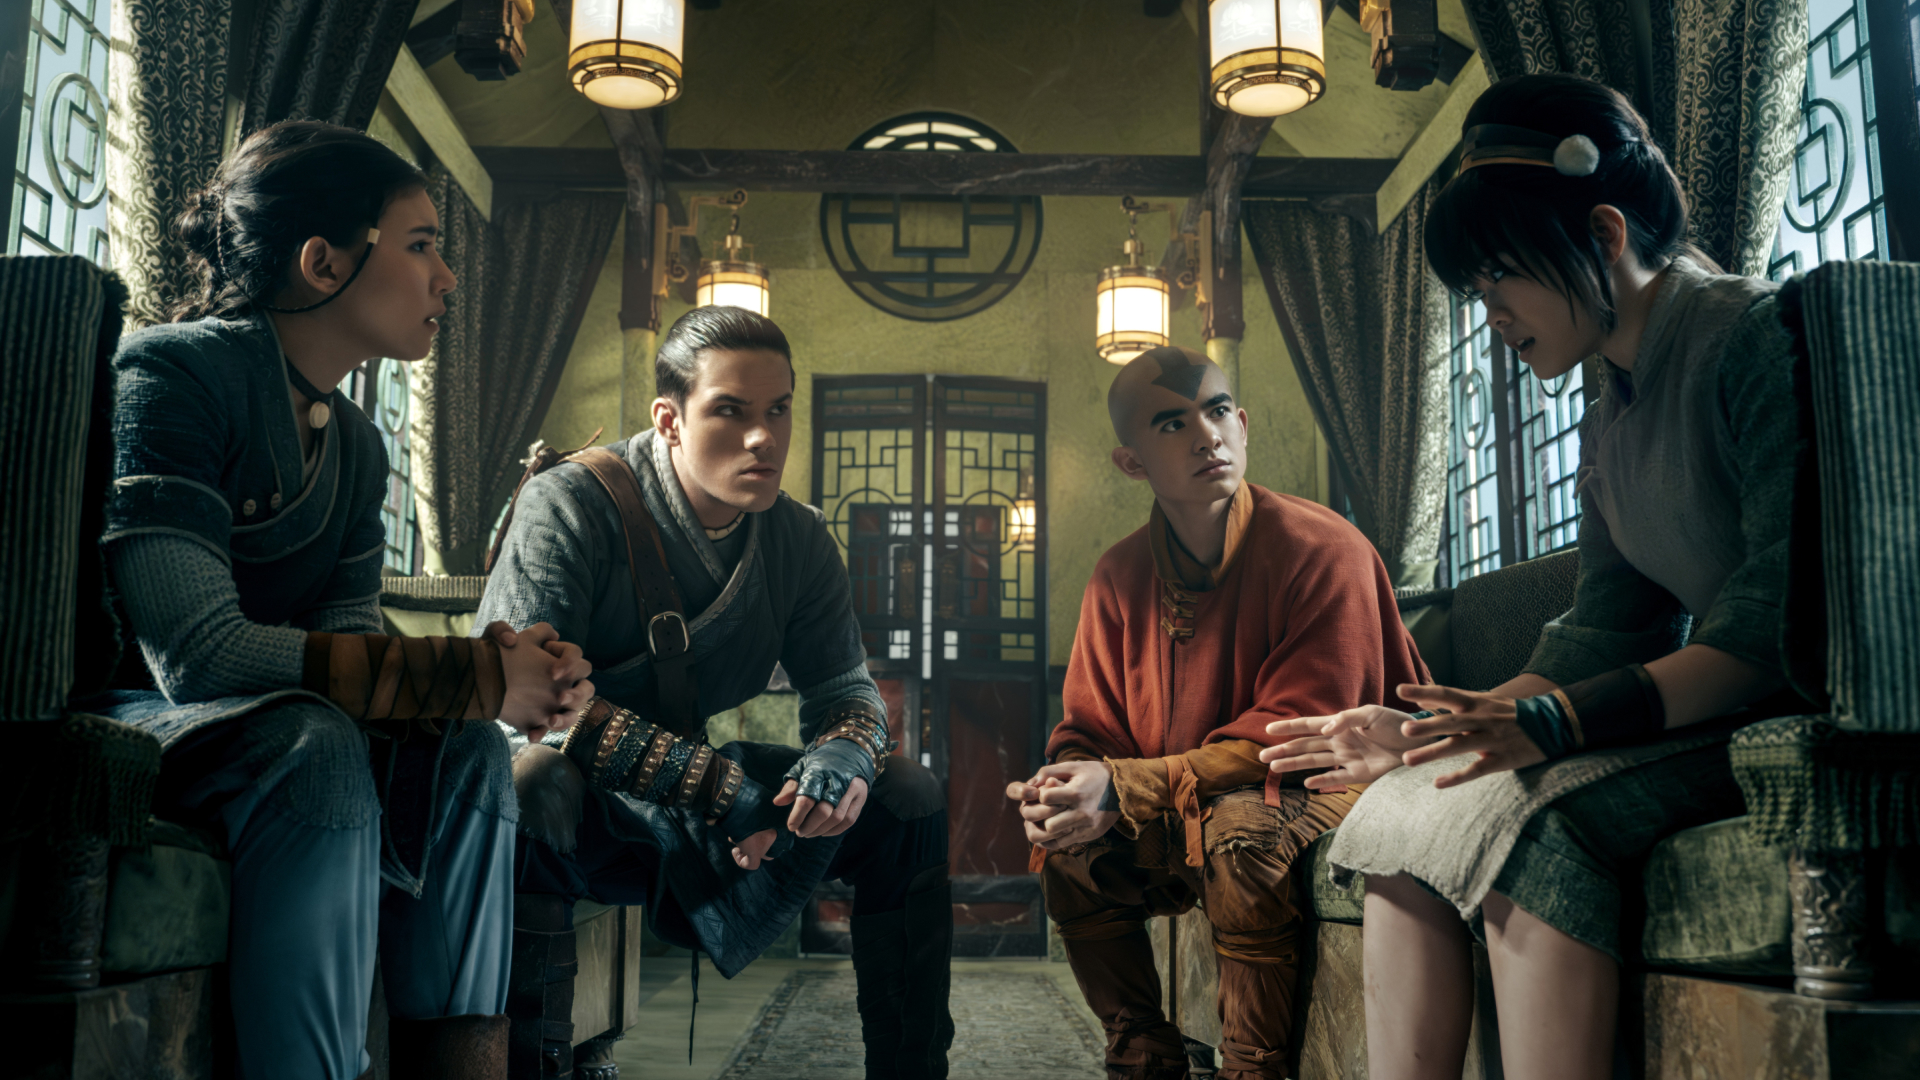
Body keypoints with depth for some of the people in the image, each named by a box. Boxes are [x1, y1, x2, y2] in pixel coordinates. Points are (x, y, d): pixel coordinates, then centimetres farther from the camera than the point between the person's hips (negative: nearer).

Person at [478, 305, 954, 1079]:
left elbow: (844, 687, 7)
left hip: (709, 790, 6)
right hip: (574, 798, -5)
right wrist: (718, 787, -30)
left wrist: (845, 754, -22)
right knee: (532, 779, -40)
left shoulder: (799, 541, 1)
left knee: (909, 799, -4)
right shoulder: (569, 506, -17)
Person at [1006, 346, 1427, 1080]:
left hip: (1324, 794, -6)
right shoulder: (1120, 574, -2)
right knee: (1068, 847, -10)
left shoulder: (1323, 550, -19)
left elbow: (1298, 733, -24)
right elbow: (1090, 726, 4)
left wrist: (1127, 788, -31)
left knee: (1241, 827, -34)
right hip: (1185, 820, 6)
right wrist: (1067, 787, -23)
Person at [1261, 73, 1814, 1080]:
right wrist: (1427, 728, -1)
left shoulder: (1758, 336, -9)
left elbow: (1784, 616, -21)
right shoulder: (1608, 429, 18)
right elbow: (1603, 637, 11)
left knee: (1524, 821, -29)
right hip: (1694, 718, 8)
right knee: (1409, 812, -8)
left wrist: (1554, 721, -29)